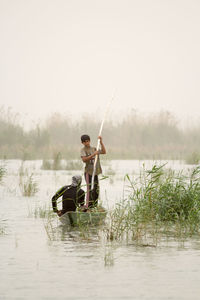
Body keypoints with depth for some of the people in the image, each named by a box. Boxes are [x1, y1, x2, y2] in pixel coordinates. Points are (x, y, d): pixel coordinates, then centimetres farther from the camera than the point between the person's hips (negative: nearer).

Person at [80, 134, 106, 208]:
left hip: (95, 172, 6)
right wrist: (93, 155, -28)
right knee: (90, 189, -10)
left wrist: (101, 142, 4)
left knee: (96, 189, 7)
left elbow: (104, 152, 10)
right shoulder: (83, 150, -4)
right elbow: (84, 159, -19)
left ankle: (95, 206, 13)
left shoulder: (94, 149, 15)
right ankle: (88, 206, -8)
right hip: (88, 172, -6)